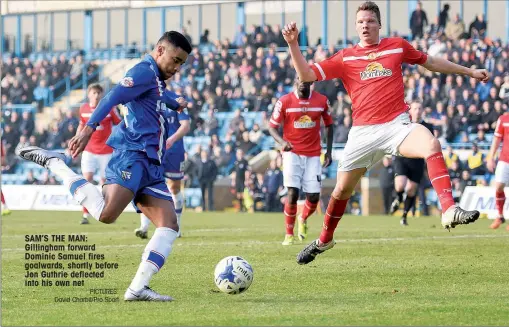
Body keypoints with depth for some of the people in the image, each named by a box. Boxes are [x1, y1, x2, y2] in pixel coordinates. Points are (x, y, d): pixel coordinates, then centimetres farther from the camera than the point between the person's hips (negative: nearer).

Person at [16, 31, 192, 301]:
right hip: (131, 156, -10)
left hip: (151, 165, 10)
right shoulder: (144, 71, -3)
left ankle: (138, 288, -12)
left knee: (169, 225, -5)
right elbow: (113, 97, -19)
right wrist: (89, 128, -33)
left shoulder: (156, 80, 27)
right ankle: (54, 163, -11)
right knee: (106, 214, -30)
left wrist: (175, 104, 74)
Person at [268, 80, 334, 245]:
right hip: (292, 153, -2)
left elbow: (329, 125, 13)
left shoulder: (322, 101, 1)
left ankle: (303, 220, 31)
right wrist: (282, 142, -22)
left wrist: (329, 151, 8)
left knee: (314, 197, -3)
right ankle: (289, 234, 0)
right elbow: (272, 127, -2)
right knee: (293, 193, -15)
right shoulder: (285, 101, -5)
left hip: (313, 155, 2)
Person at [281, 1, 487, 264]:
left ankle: (449, 211, -41)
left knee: (432, 145, -32)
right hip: (363, 132, 1)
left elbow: (430, 62, 24)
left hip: (396, 124, -1)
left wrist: (469, 71, 29)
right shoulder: (345, 58, 8)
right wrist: (292, 44, -10)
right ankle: (324, 240, 34)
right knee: (342, 189, 9)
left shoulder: (397, 46, 9)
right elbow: (306, 75, 3)